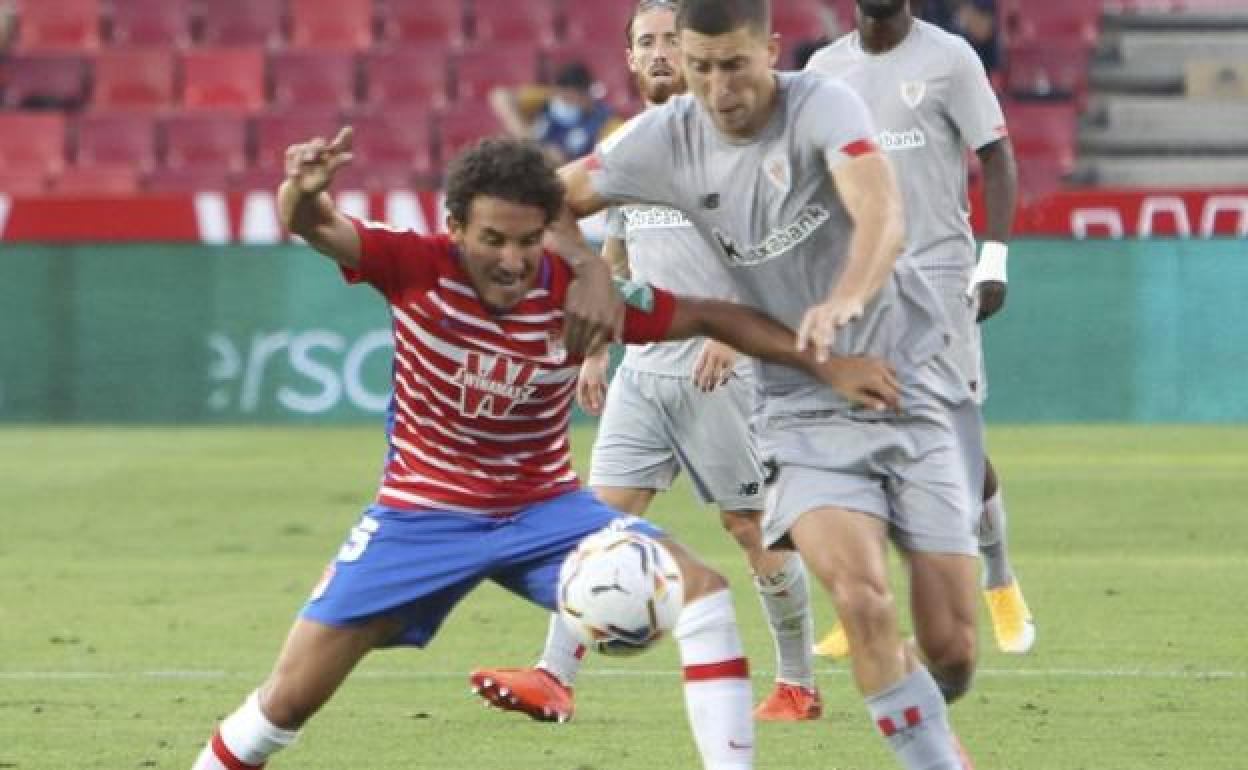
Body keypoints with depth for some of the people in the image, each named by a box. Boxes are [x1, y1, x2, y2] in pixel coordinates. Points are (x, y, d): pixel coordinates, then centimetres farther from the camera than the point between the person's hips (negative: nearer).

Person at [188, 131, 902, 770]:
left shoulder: (576, 290, -17)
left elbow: (710, 317, -10)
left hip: (543, 505, 1)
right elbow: (313, 227, -31)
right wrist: (304, 189, -57)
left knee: (702, 590, -19)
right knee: (293, 695, -3)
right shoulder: (420, 268, -19)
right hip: (422, 514, -1)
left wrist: (825, 364, -19)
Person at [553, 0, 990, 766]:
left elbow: (883, 216, -32)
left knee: (950, 649, -2)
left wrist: (846, 300, -52)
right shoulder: (666, 139, -5)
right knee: (861, 593, -26)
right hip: (806, 409, 2)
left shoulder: (821, 104, -16)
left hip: (915, 383, -2)